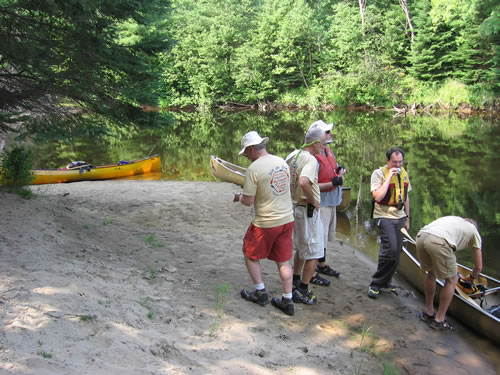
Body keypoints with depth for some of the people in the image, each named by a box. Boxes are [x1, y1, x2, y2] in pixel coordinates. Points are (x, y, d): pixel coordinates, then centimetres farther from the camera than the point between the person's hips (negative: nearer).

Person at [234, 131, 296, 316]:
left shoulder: (254, 169, -18)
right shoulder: (282, 162, 4)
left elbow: (249, 201, -16)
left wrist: (239, 196, 6)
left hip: (266, 223, -6)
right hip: (287, 219, 7)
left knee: (251, 256, 17)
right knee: (283, 261, 14)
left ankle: (261, 293, 26)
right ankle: (287, 301, 20)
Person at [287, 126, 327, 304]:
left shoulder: (293, 155, 7)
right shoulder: (311, 160, -21)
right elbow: (303, 182, -38)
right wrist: (313, 201, -23)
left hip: (295, 207, 9)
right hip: (309, 211, -9)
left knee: (300, 248, 23)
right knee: (314, 253, 2)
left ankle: (295, 283, 35)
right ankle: (302, 291, 8)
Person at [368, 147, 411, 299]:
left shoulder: (403, 173, 10)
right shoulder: (379, 173, -9)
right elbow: (378, 197, -22)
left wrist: (407, 218, 20)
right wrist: (389, 177, -20)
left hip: (399, 217, 6)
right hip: (384, 216, -6)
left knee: (396, 253, 4)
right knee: (390, 248, -19)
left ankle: (385, 282, 20)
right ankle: (376, 284, -6)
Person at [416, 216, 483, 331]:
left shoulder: (453, 219, 40)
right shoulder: (474, 232, 28)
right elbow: (478, 266, 28)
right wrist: (472, 277, 50)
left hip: (420, 236, 6)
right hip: (438, 242, -5)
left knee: (431, 273, 28)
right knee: (451, 280, 15)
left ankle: (429, 313, 37)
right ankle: (439, 320, 19)